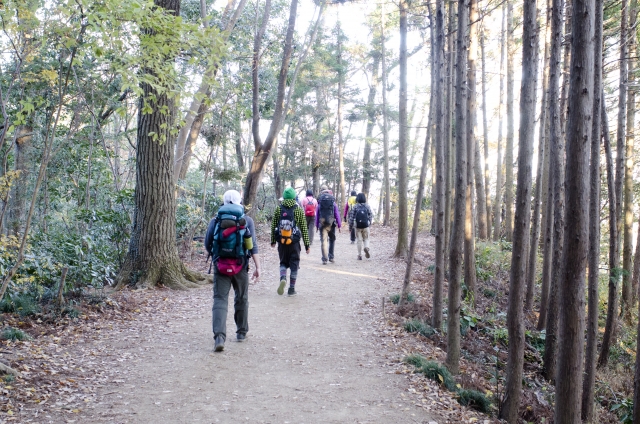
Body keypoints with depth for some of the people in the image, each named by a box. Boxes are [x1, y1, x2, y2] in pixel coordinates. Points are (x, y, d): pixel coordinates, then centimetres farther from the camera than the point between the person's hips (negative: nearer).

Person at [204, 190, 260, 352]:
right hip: (240, 266, 0)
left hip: (220, 265, 0)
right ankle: (241, 332, 29)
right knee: (241, 299, 17)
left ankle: (219, 337, -16)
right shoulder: (247, 221, 2)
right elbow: (252, 246, -4)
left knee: (220, 300, -2)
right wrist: (257, 266, -3)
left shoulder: (215, 221, 4)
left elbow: (207, 244, 7)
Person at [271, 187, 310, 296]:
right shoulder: (298, 209, -3)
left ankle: (283, 278, -11)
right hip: (294, 242, -1)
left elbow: (273, 225, 5)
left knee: (283, 262, 17)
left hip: (281, 241, 2)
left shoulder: (278, 208, 1)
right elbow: (304, 228, -2)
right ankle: (291, 289, 11)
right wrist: (307, 244, 4)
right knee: (294, 264, 9)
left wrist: (273, 241, 15)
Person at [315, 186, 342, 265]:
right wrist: (339, 225, 5)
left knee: (323, 241, -1)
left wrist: (317, 225, 11)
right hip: (331, 224, 0)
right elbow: (337, 214, 0)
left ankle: (324, 259, -6)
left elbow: (317, 215, 5)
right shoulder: (333, 202, 0)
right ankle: (331, 257, 18)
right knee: (332, 240, 18)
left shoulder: (319, 203, 2)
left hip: (322, 224, 0)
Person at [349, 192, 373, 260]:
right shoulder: (367, 206, 0)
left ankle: (360, 255, 7)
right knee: (366, 239, 14)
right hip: (366, 226, 1)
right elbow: (371, 216, 2)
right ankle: (366, 248, -16)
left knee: (359, 240, 7)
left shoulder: (355, 207, -5)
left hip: (357, 226, -1)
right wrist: (369, 223, 17)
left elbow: (351, 217, -6)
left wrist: (350, 226, 2)